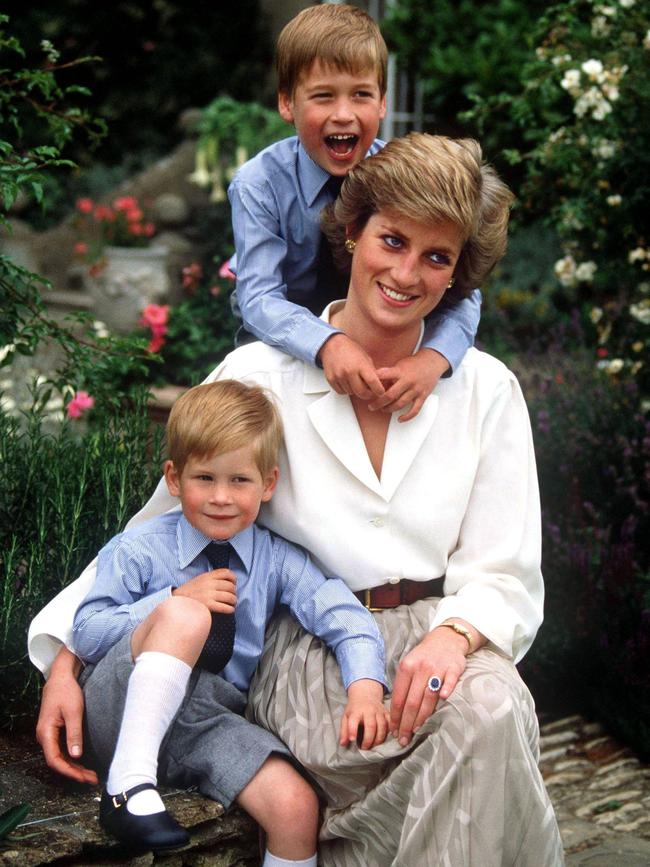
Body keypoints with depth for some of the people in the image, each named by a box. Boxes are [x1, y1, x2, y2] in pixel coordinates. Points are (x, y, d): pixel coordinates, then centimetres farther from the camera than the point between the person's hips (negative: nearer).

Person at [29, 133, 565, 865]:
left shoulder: (486, 390, 7)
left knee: (490, 709, -32)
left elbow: (506, 576, 4)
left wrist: (456, 633, -20)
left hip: (435, 632, 2)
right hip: (306, 644, -2)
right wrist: (68, 660, -6)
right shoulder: (261, 375, 2)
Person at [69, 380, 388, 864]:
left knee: (297, 807, -22)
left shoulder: (280, 562, 5)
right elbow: (86, 635, -5)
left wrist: (366, 688, -27)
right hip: (126, 711, -2)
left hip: (206, 722, 3)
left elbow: (345, 618, -6)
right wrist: (176, 601, -17)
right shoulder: (138, 551, -1)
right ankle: (131, 782, -30)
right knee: (184, 616, -31)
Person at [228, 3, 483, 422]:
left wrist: (432, 357, -43)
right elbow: (259, 296, -29)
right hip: (290, 352, 0)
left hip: (383, 349, 1)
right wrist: (328, 343, -51)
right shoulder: (260, 184, -18)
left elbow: (459, 289, -20)